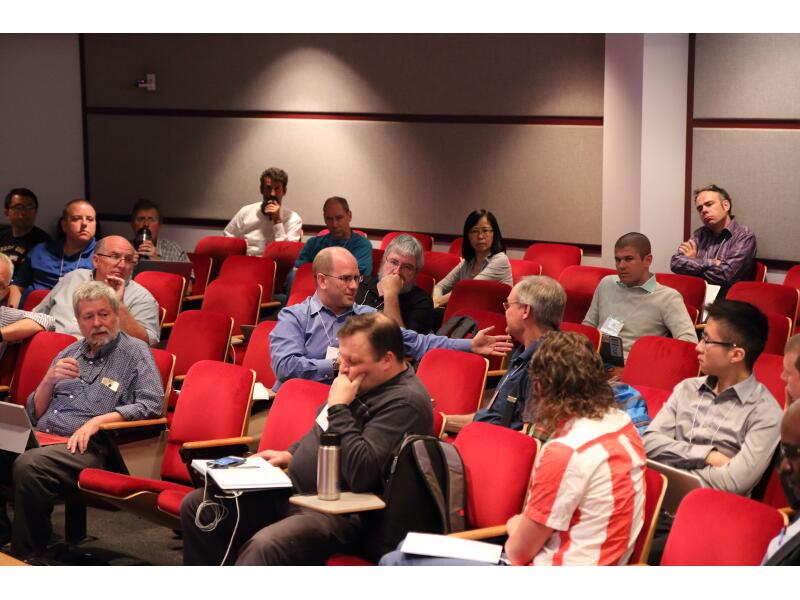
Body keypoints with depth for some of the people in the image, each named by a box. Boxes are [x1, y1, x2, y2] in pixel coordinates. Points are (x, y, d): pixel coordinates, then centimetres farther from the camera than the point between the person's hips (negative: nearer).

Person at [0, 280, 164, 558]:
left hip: (90, 448, -6)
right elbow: (34, 414, 24)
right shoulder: (70, 353, 25)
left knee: (29, 465, -35)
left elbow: (152, 405, -5)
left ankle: (25, 558, -24)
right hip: (41, 437, 6)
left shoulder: (135, 352, 9)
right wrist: (49, 380, 3)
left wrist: (98, 421, -14)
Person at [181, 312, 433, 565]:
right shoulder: (363, 382, 12)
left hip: (340, 514, -10)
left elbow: (360, 473, -27)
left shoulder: (406, 402, -17)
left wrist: (339, 407, -20)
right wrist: (290, 454, 14)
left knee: (264, 547, -38)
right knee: (195, 506, 4)